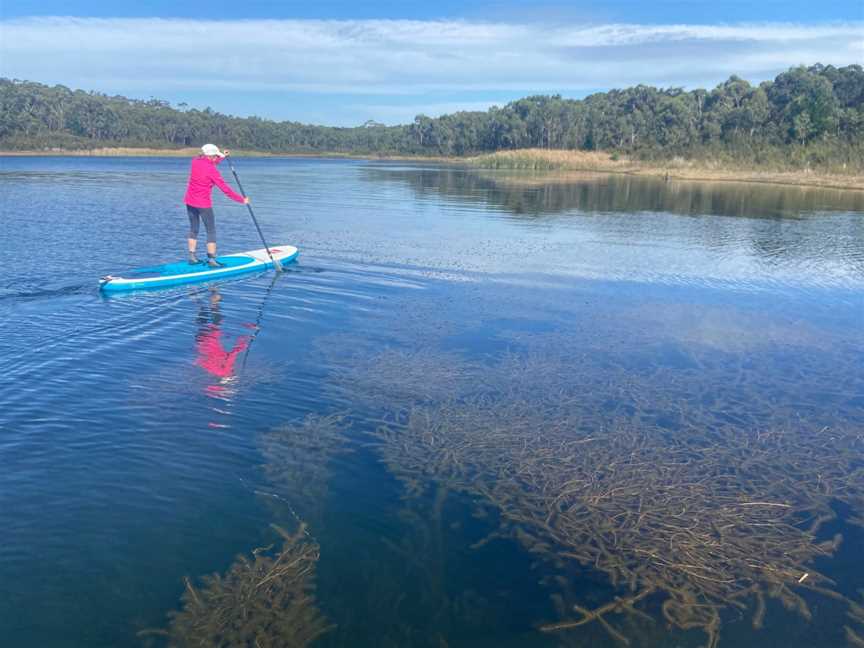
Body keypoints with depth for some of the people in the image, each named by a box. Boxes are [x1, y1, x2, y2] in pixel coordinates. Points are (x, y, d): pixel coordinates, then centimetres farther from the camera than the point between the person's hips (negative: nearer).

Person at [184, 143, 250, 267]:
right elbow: (225, 188, -15)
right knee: (211, 231, 2)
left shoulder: (195, 161, 1)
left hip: (190, 201, 7)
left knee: (193, 229, 16)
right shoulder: (211, 170, -17)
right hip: (203, 204, -7)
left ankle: (192, 257, 18)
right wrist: (241, 199, -9)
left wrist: (222, 157, 30)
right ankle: (211, 259, 1)